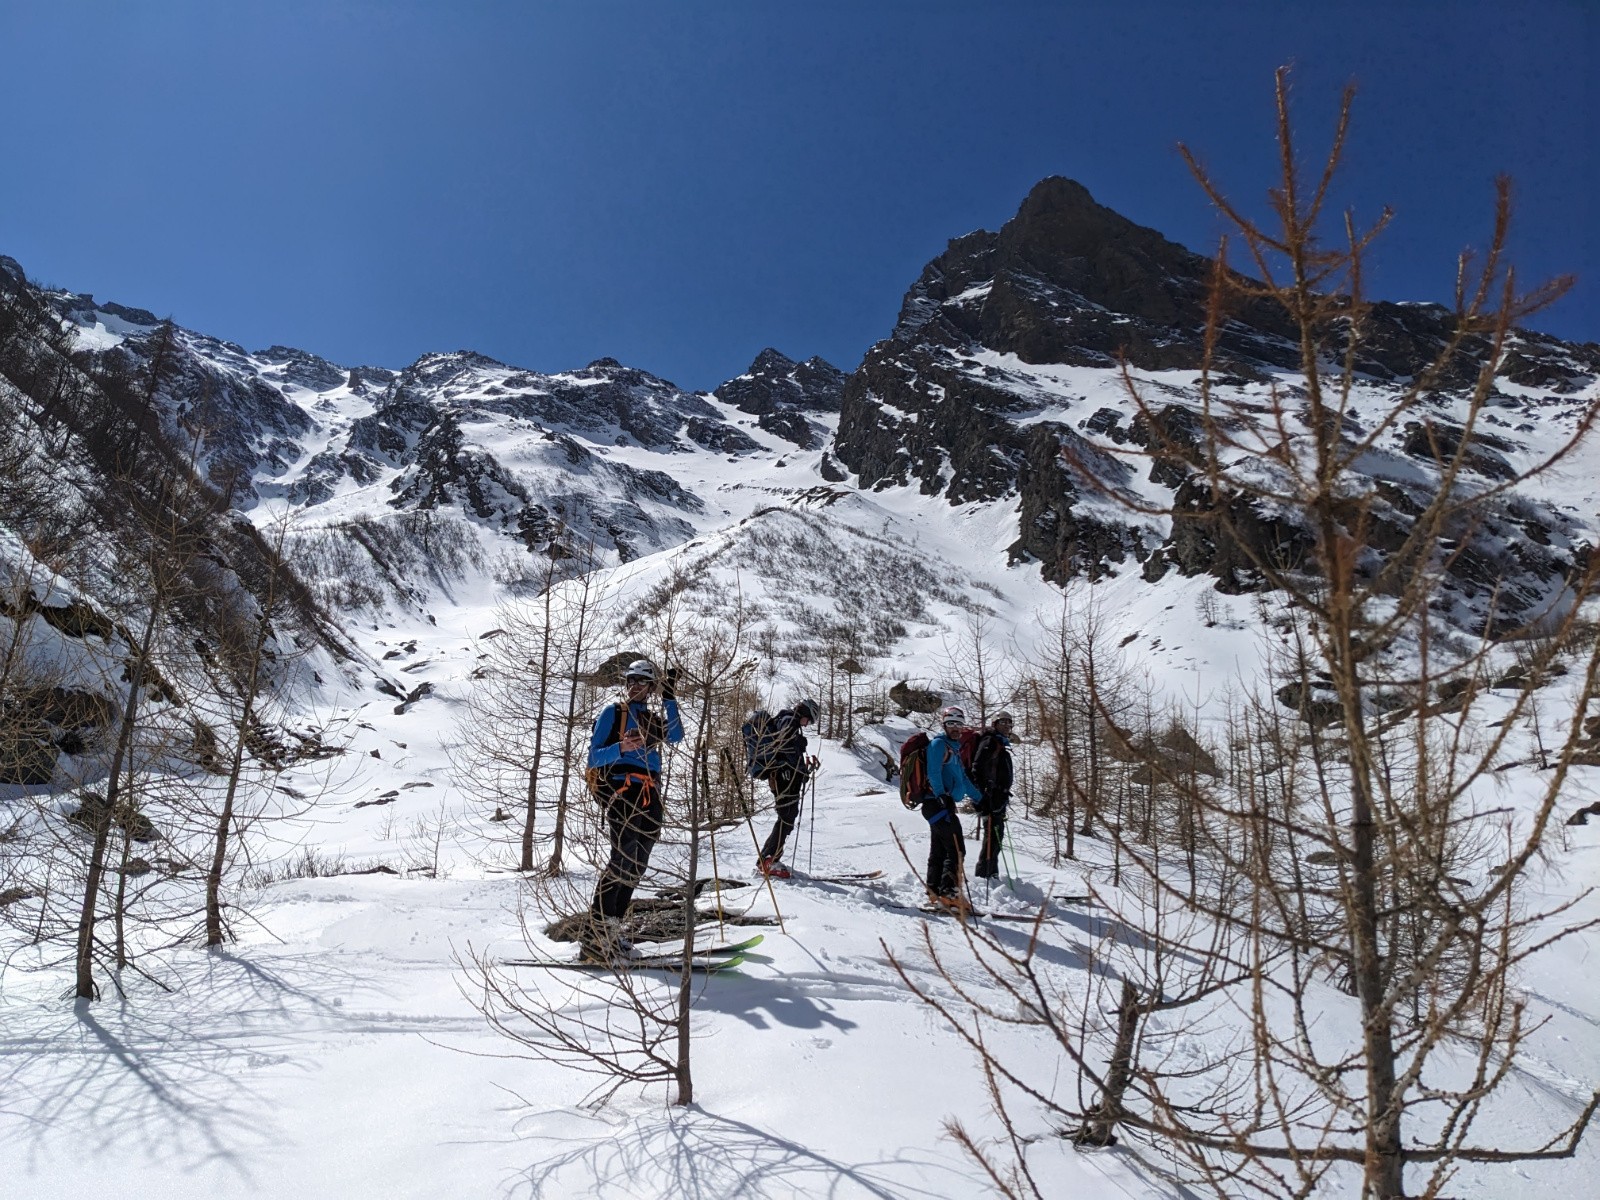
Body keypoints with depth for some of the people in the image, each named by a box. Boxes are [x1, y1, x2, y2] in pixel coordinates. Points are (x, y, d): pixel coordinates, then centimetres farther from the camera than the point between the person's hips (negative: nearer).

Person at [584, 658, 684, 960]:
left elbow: (675, 737, -1)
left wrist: (669, 698, -4)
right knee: (623, 859, -19)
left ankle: (611, 932, 14)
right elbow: (594, 758, -3)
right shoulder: (612, 713, 5)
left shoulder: (653, 719, 21)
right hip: (621, 791, -7)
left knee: (636, 867, 7)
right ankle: (596, 935, -18)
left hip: (650, 799, 7)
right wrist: (620, 748, -22)